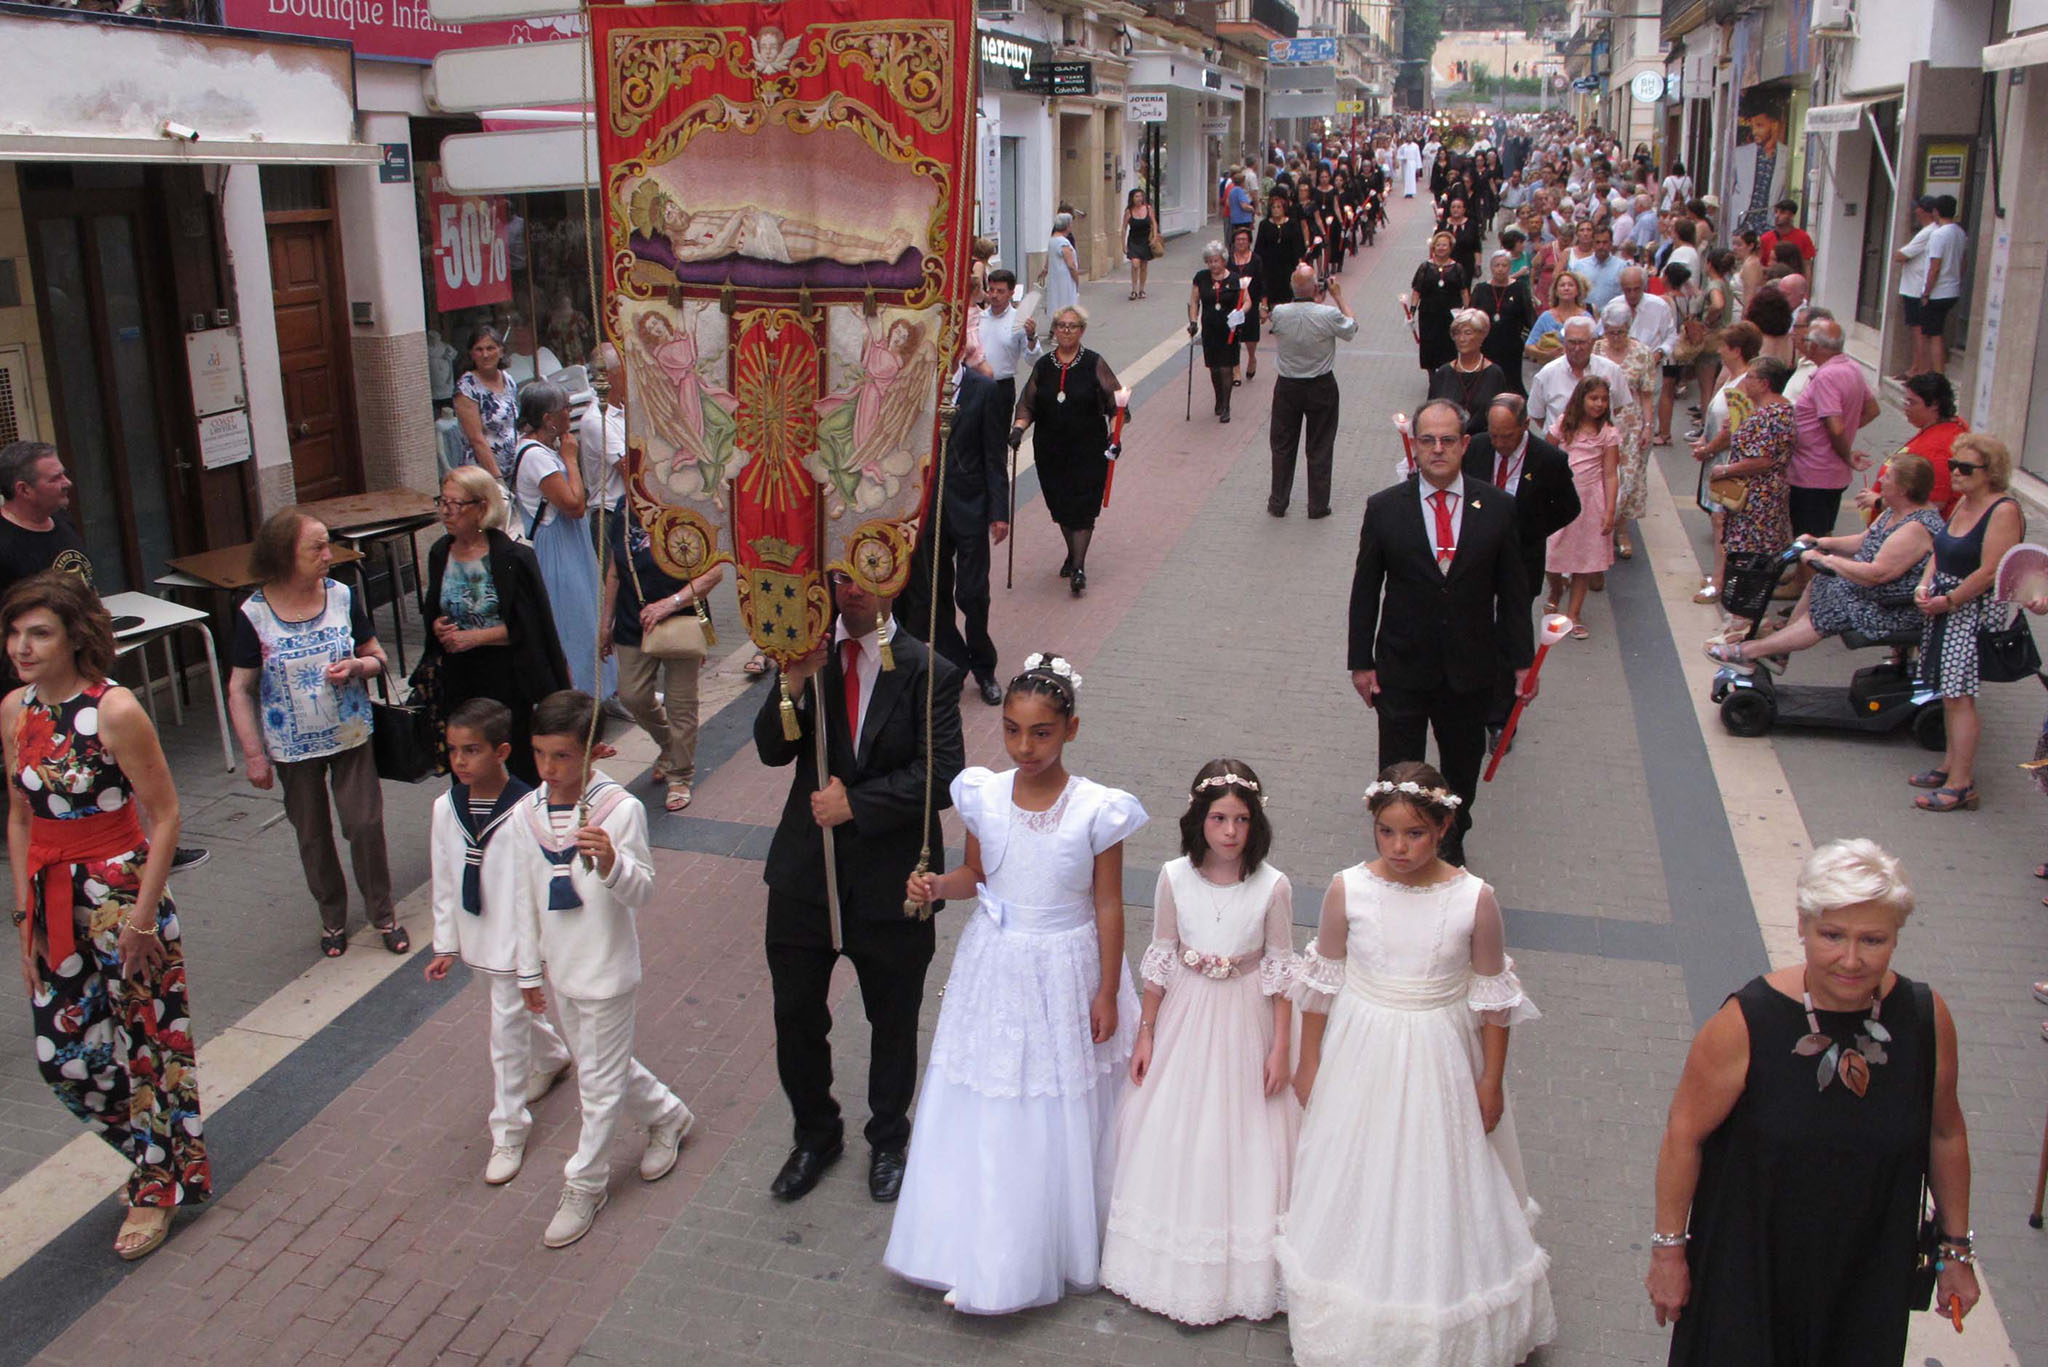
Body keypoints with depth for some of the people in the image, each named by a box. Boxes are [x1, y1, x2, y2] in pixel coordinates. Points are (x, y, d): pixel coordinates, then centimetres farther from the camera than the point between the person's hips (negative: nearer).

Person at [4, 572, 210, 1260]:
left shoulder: (114, 711, -17)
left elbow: (164, 815, -14)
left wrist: (142, 919, -15)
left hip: (122, 894, -6)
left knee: (148, 1041, 7)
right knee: (60, 1054, 11)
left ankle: (157, 1189, 25)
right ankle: (153, 1152, 35)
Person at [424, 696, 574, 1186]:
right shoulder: (445, 809, -5)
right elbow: (444, 883, 4)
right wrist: (445, 945, 8)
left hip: (516, 940, -6)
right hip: (476, 939, 6)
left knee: (507, 1031, 2)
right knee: (519, 1014, 25)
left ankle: (509, 1131, 17)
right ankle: (553, 1057, 54)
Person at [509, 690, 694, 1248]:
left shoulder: (620, 808, -19)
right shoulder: (525, 814, -4)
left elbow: (642, 891, -19)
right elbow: (524, 897, 5)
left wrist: (611, 863, -40)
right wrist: (529, 969, 10)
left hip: (607, 968, -6)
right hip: (559, 967, 6)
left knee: (599, 1081, 6)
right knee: (604, 1066, 21)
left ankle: (585, 1183, 23)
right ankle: (667, 1117, 45)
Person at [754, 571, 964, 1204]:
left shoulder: (926, 670, -12)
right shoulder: (808, 651, -2)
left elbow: (940, 777, -17)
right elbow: (773, 751, -7)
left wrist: (855, 803, -19)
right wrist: (795, 683, -22)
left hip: (890, 876, -2)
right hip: (806, 869, 3)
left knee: (893, 1021, 16)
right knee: (796, 1015, 14)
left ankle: (888, 1140, 41)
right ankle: (815, 1136, 39)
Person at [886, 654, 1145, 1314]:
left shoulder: (1097, 810, -16)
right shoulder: (983, 796, -8)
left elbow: (1108, 905, -8)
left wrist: (1108, 992, -5)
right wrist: (937, 886, -14)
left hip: (1065, 972, -3)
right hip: (994, 964, 3)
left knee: (1060, 1118, 12)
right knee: (984, 1112, 11)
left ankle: (1059, 1246, 34)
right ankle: (982, 1255, 28)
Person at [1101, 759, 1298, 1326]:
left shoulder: (1273, 886, -15)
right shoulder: (1174, 878, -11)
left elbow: (1280, 969, -5)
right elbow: (1160, 960, 0)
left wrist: (1280, 1047, -4)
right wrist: (1145, 1034, 3)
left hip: (1245, 1023, -2)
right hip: (1185, 1015, 2)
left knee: (1242, 1141, 9)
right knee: (1174, 1137, 11)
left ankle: (1242, 1272, 28)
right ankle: (1177, 1267, 31)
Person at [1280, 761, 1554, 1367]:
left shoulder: (1474, 899, -15)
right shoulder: (1347, 890, -13)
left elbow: (1493, 996, -3)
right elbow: (1323, 981, 0)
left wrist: (1491, 1080, 1)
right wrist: (1308, 1061, 6)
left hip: (1438, 1061, -1)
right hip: (1359, 1053, 1)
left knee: (1439, 1181, 12)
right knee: (1356, 1180, 13)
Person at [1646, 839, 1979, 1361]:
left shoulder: (1927, 1017, -12)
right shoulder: (1747, 1023, -23)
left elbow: (1945, 1133, 3)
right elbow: (1684, 1134, -14)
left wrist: (1956, 1249, 11)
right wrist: (1668, 1249, -9)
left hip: (1872, 1272, 3)